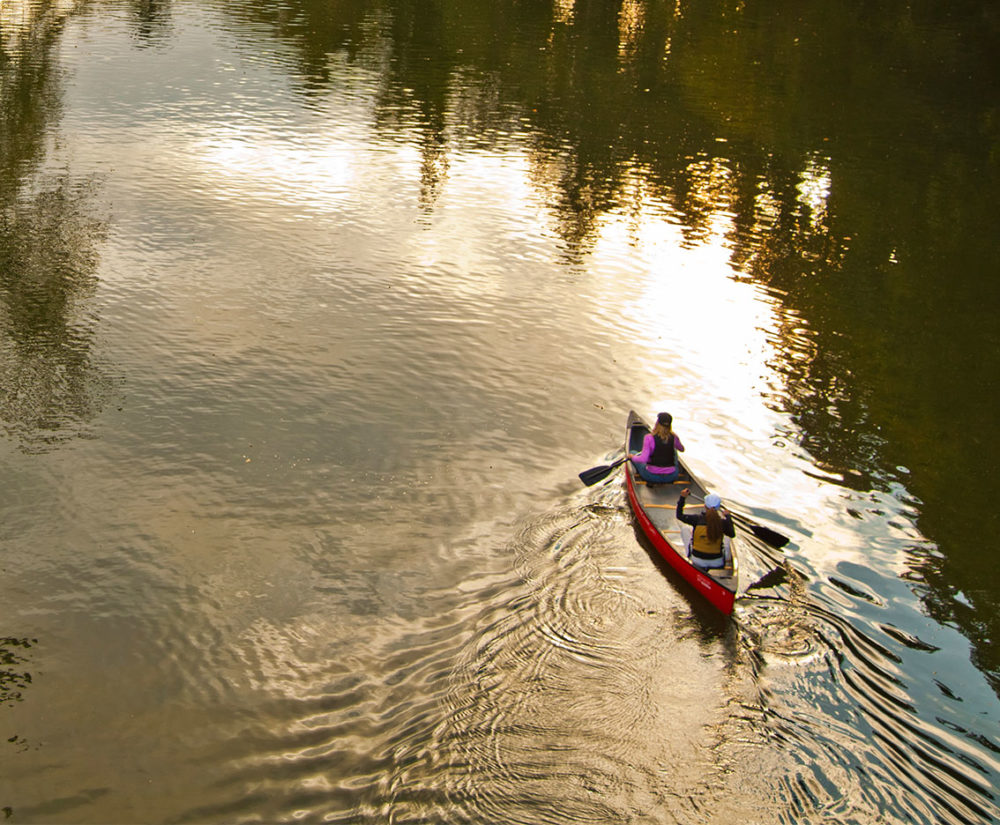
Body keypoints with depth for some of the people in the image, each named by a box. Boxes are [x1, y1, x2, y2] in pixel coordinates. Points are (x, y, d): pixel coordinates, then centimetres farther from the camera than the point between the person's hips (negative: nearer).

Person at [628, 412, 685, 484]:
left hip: (652, 476, -3)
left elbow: (643, 459, -23)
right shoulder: (674, 437, -6)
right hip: (671, 477, 3)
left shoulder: (649, 438, -18)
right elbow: (682, 449, 16)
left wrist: (633, 457, -3)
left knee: (633, 453, 21)